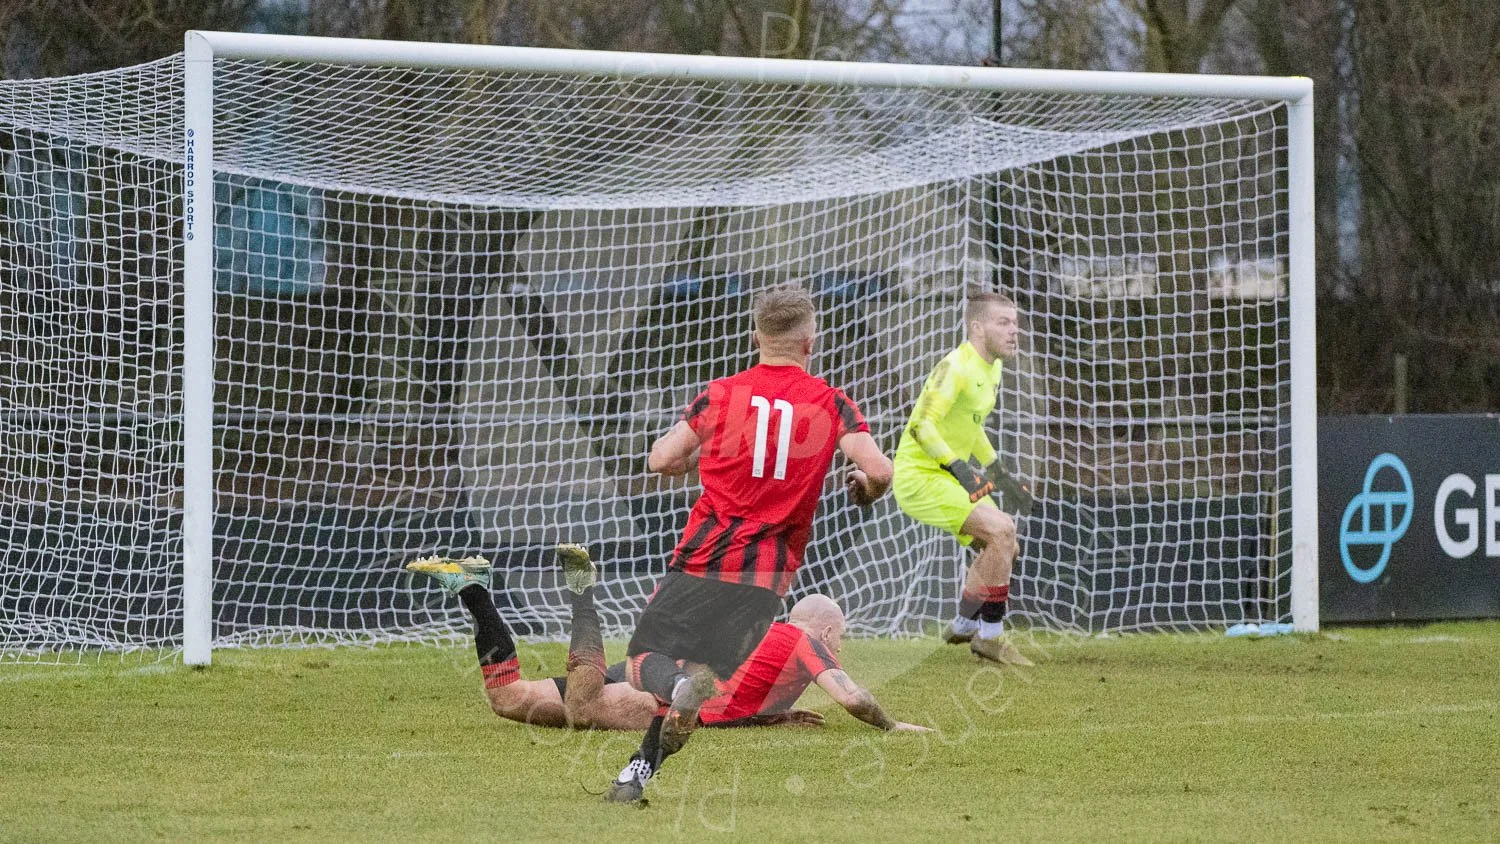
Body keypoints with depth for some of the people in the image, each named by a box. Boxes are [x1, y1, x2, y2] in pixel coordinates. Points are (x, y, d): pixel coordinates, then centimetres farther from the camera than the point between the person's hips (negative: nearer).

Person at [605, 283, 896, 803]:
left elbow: (660, 460, 3)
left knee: (641, 663, 7)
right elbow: (879, 471, -9)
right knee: (710, 674, 11)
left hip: (702, 555, -1)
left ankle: (679, 683, -29)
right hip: (766, 572, 1)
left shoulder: (723, 394, 3)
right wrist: (865, 489, 15)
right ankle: (641, 769, -12)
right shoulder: (831, 403, 2)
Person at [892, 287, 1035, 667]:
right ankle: (990, 635, -12)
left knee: (1004, 547, 14)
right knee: (1000, 529, -21)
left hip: (949, 476, 10)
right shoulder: (955, 367, -21)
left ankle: (965, 625, 29)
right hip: (920, 476, -10)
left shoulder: (992, 367, 10)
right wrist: (959, 468, -38)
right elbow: (922, 426, -29)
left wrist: (1001, 475, 23)